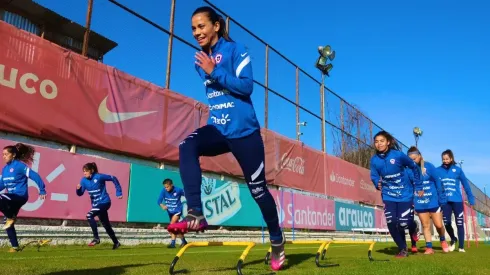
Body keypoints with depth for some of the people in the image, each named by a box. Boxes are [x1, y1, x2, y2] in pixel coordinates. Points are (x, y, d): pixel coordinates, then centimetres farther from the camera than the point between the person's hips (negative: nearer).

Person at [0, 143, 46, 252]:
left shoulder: (20, 165, -11)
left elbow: (35, 176, -14)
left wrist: (42, 191, -16)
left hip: (20, 197, -8)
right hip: (12, 198, 8)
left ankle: (11, 217, -8)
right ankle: (15, 246, 19)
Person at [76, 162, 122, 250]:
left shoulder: (99, 176, -16)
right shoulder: (84, 180, -2)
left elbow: (113, 178, -9)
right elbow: (80, 194, -3)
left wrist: (119, 192, -8)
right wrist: (78, 189, -26)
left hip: (104, 202, -7)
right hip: (96, 204, 7)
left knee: (89, 215, -26)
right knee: (106, 225, 15)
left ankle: (96, 238, -16)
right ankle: (116, 242, 31)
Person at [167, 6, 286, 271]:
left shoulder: (235, 50, -6)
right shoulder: (201, 60, 11)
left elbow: (246, 86, -18)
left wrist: (214, 72, -21)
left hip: (243, 130, -5)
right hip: (217, 129, 5)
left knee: (257, 188, 4)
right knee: (187, 146, -28)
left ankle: (277, 241, 26)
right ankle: (196, 214, -27)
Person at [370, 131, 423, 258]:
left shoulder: (398, 155, -16)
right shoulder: (374, 159, -7)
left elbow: (414, 167, -1)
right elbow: (374, 176, 0)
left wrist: (418, 187, 4)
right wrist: (378, 183, -25)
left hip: (405, 194, -2)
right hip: (389, 196, 3)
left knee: (403, 223, -7)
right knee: (391, 223, -8)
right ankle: (402, 249, 14)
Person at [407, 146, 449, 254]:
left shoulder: (429, 166, -9)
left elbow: (438, 182, -6)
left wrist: (442, 199, -7)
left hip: (433, 201, -1)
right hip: (419, 203, 1)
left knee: (438, 225, 8)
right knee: (425, 226, 9)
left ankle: (443, 241, 36)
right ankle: (429, 247, 19)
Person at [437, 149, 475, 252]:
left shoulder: (458, 170, -2)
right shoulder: (438, 170, -1)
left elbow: (466, 185, 2)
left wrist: (471, 199, 1)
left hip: (457, 201, -1)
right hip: (445, 201, 1)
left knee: (460, 223, 4)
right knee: (447, 223, 6)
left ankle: (461, 246, 15)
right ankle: (453, 239, 33)